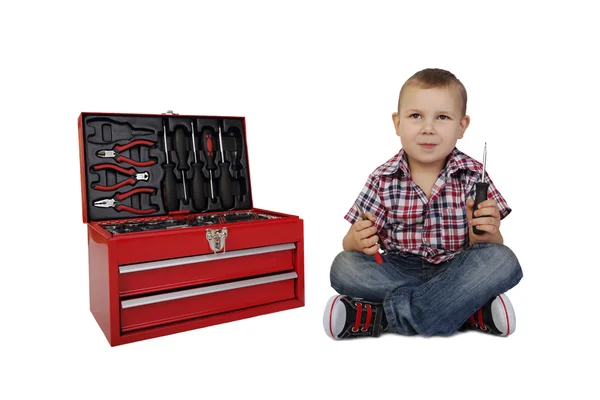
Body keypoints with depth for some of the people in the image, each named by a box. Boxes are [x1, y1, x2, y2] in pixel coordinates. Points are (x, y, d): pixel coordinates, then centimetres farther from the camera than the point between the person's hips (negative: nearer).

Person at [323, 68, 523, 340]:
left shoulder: (473, 175, -3)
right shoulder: (383, 179, -3)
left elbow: (493, 248, -2)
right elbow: (352, 241, -2)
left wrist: (485, 235, -26)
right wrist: (358, 241, -26)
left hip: (454, 271, 0)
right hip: (398, 272, 0)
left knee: (504, 261, -27)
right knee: (343, 267, -24)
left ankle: (379, 316, -27)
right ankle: (469, 308, -22)